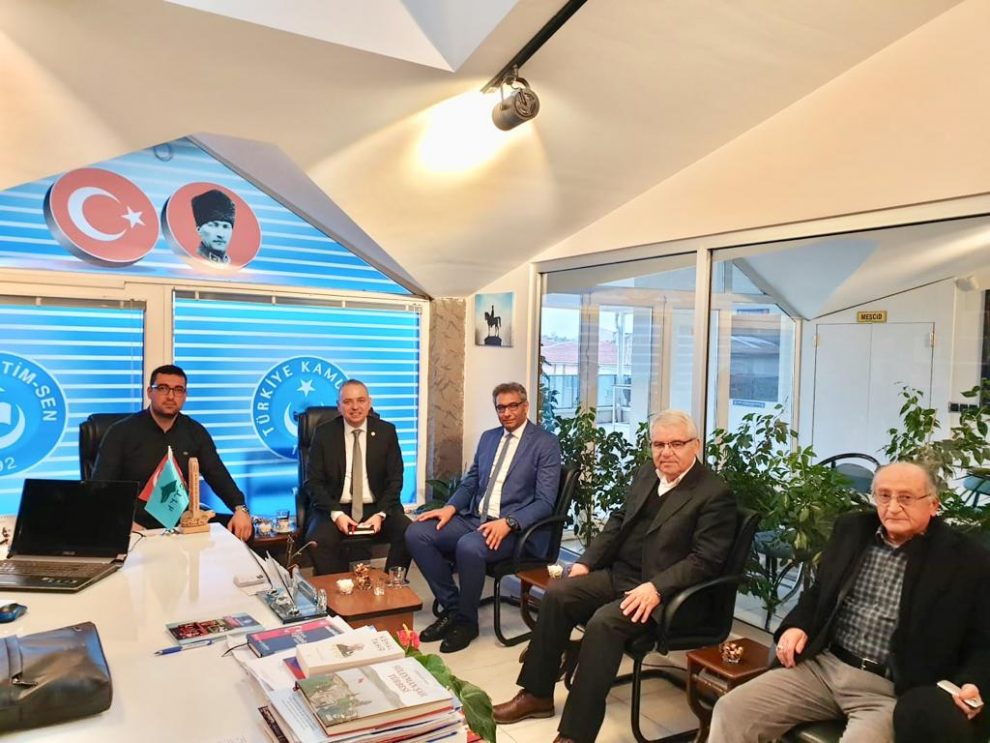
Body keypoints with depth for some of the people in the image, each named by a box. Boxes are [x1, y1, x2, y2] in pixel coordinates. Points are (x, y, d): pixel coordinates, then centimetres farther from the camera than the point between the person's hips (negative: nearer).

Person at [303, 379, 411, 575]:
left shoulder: (386, 431, 2)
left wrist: (380, 514, -14)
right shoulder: (324, 434, 0)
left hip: (377, 507, 1)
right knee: (318, 540, -30)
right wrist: (336, 513, -17)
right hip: (336, 508, -1)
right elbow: (313, 482, -1)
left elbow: (395, 479, 2)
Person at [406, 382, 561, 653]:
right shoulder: (488, 437, 16)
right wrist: (451, 507, -2)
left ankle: (466, 620, -9)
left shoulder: (546, 444, -4)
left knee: (469, 547, -36)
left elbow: (544, 502, -10)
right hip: (474, 518, 7)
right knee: (416, 533, -14)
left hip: (514, 528, -6)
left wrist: (508, 523, -25)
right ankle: (451, 607, 0)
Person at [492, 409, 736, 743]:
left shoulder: (716, 494, -11)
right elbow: (618, 521, 17)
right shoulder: (646, 473, 11)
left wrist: (656, 588, -26)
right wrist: (587, 562, 6)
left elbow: (704, 560, -16)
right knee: (556, 595, -10)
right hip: (618, 573, 8)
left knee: (603, 622, -29)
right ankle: (537, 694, 4)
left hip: (662, 593, -7)